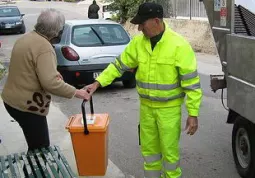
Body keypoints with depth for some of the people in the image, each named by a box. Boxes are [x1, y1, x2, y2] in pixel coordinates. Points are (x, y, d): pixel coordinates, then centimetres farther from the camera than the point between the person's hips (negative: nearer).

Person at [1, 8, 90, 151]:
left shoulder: (27, 38, 8)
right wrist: (76, 92, -18)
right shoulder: (44, 47, -22)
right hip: (27, 105, -10)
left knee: (36, 147, 21)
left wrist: (53, 72, 12)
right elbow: (50, 83, -29)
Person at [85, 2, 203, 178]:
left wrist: (193, 114, -15)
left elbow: (191, 82, -15)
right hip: (146, 106, 5)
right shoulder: (138, 42, -3)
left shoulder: (179, 45, -17)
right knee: (149, 149, 17)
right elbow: (119, 65, 6)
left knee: (169, 150, 4)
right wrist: (98, 83, -3)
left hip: (169, 109, -4)